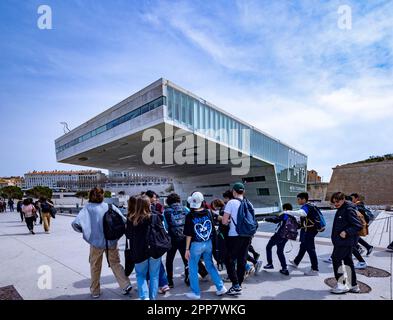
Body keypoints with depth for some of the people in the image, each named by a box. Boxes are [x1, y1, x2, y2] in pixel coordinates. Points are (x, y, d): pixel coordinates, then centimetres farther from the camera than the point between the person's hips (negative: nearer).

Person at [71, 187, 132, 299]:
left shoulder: (87, 208, -8)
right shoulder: (110, 206, -3)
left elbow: (76, 223, -19)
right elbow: (124, 220, -5)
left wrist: (84, 230, 0)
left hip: (96, 242, -1)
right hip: (111, 241, 1)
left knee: (95, 267, 20)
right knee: (115, 264, 17)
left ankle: (95, 291, 31)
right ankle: (126, 285, 9)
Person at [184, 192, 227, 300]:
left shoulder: (190, 216, -14)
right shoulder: (208, 213, -3)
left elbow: (189, 234, -12)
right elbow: (213, 229, 4)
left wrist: (187, 249, -6)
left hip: (196, 245, -4)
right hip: (208, 243, 4)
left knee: (193, 268, 13)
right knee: (210, 265, 20)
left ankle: (196, 293, 19)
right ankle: (221, 287, 22)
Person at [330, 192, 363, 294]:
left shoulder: (349, 210, -17)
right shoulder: (340, 210, 13)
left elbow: (359, 226, -20)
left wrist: (346, 232, -26)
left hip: (345, 241, -10)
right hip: (341, 241, 10)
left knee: (336, 259, -4)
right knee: (347, 262, 16)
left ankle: (342, 285, 5)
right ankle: (353, 285, 28)